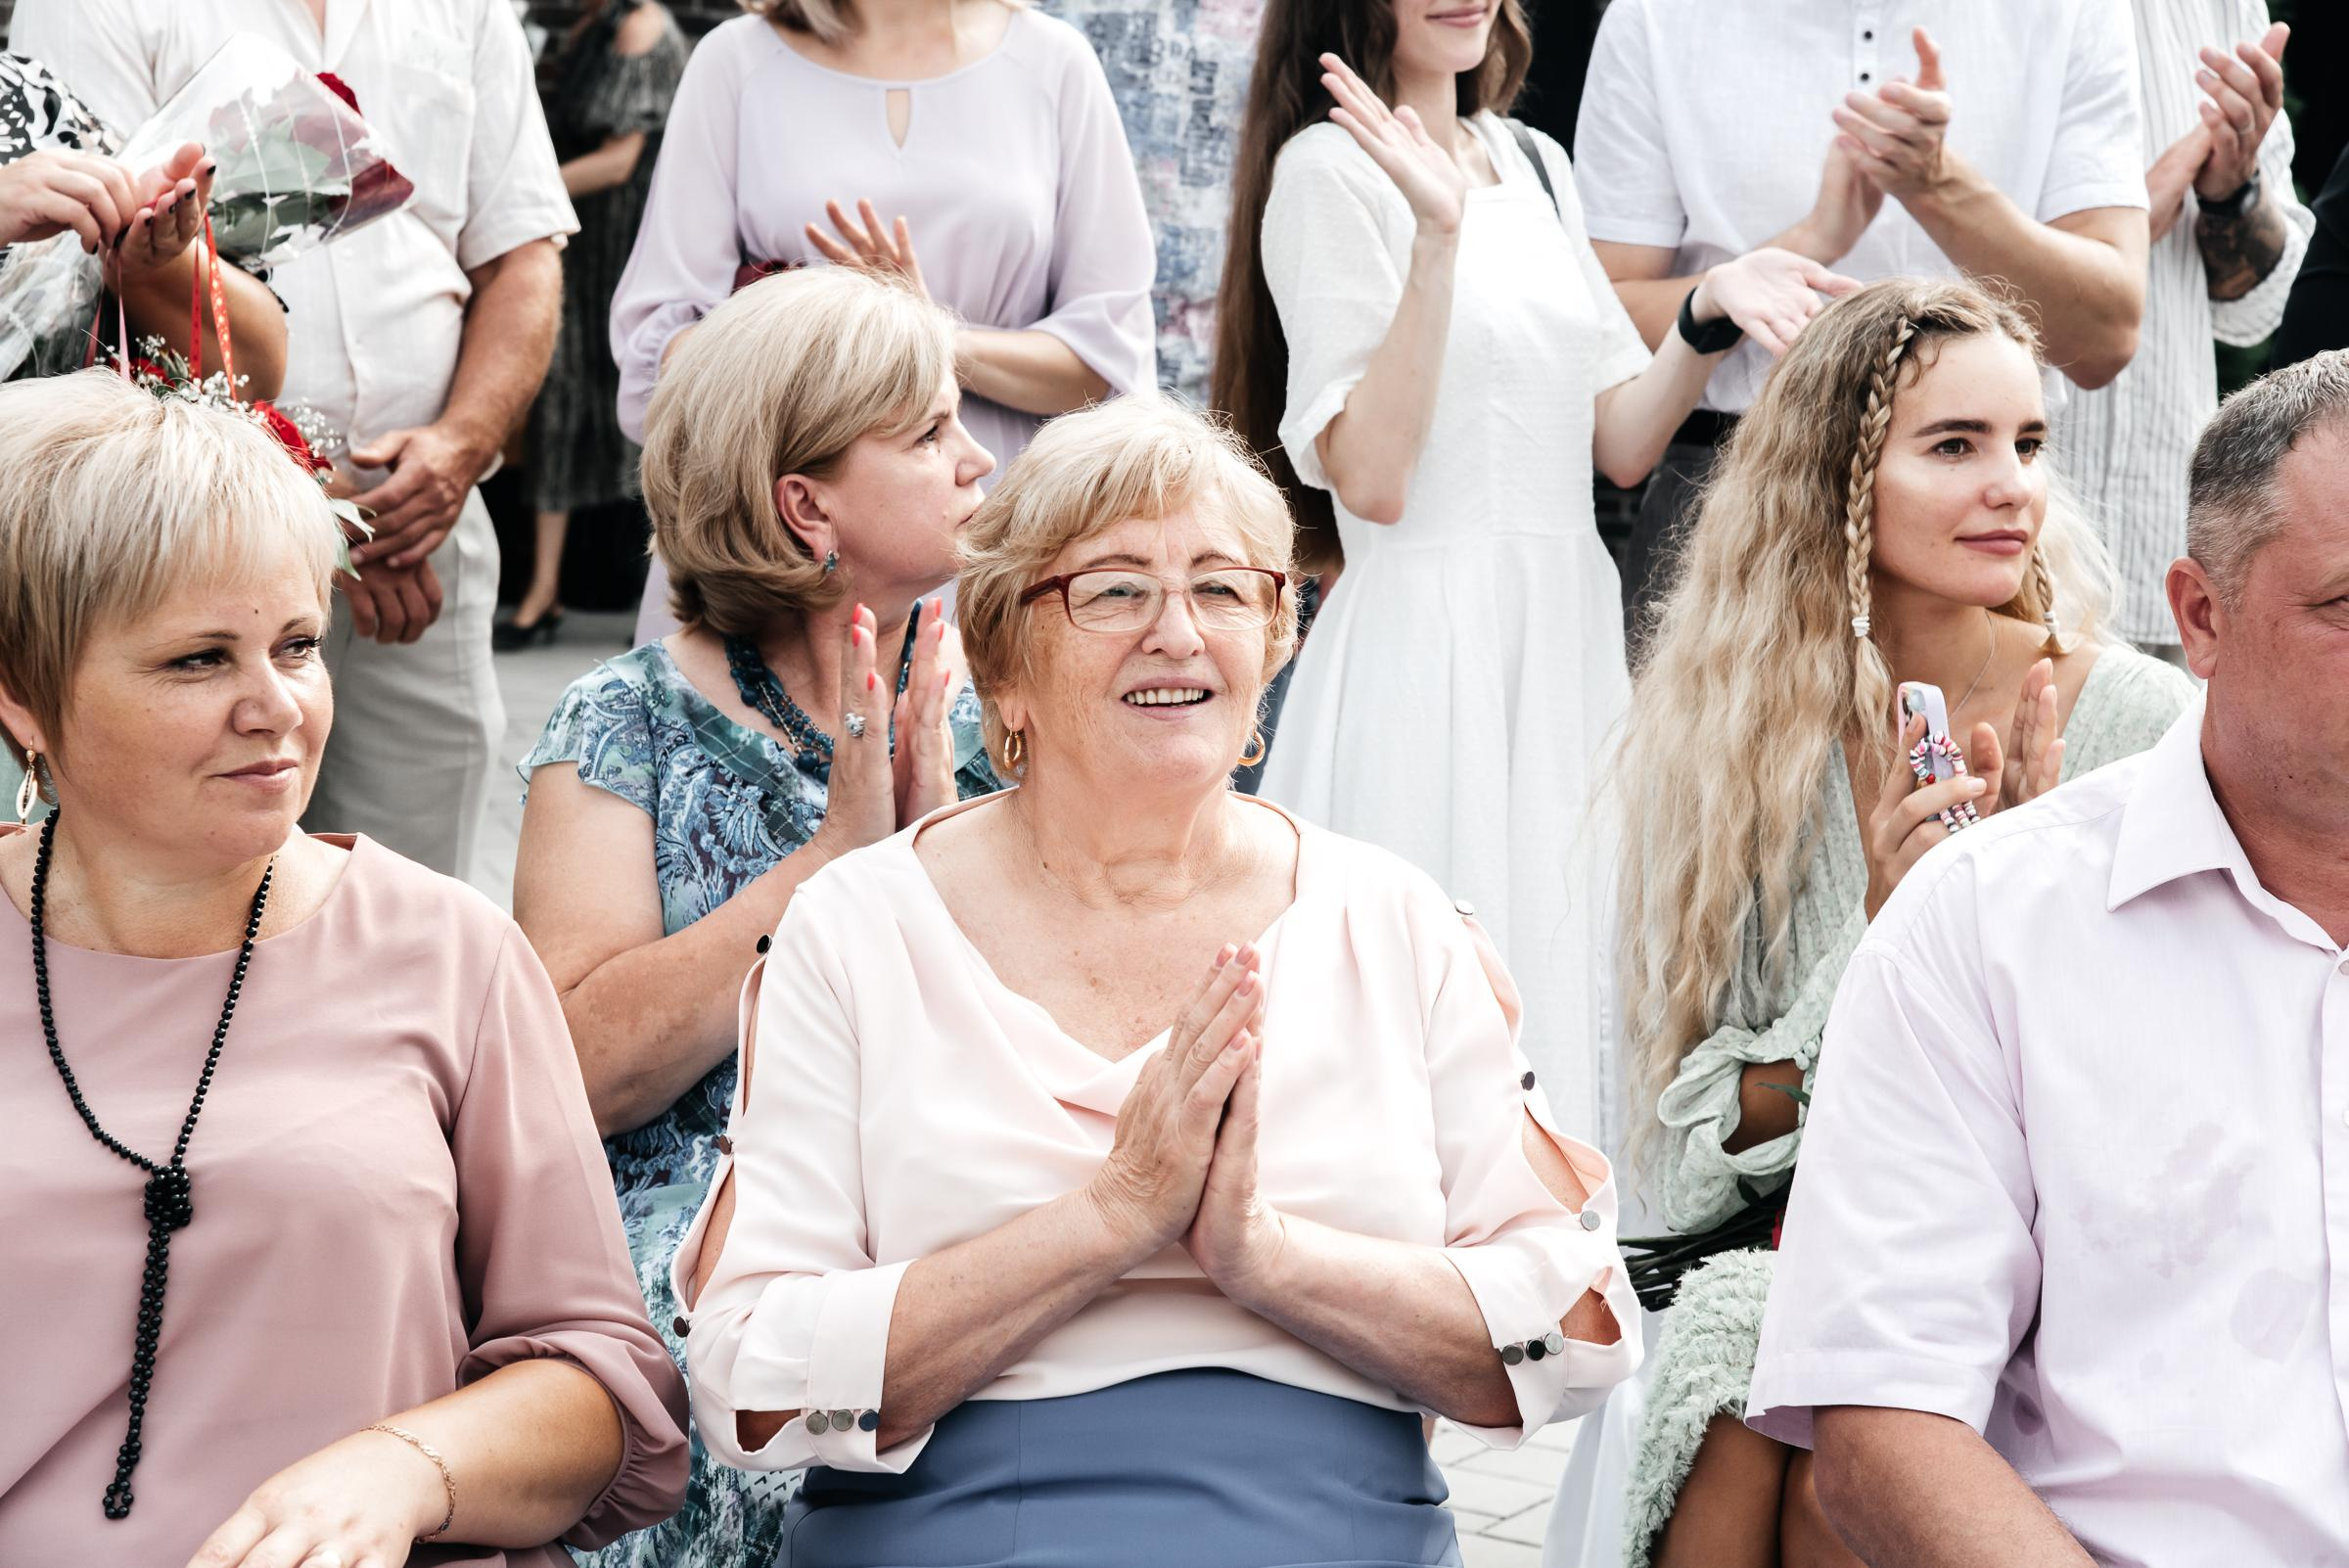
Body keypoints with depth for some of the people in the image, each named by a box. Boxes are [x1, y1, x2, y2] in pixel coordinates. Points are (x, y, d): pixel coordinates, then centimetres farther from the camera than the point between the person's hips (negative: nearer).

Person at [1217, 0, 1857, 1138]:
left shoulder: (1535, 166, 15)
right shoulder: (1331, 167, -8)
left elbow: (1620, 444, 12)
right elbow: (1370, 476, -16)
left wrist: (1708, 311, -4)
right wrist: (1435, 232, -21)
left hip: (1566, 630, 7)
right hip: (1426, 647, -7)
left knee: (1565, 992, 8)